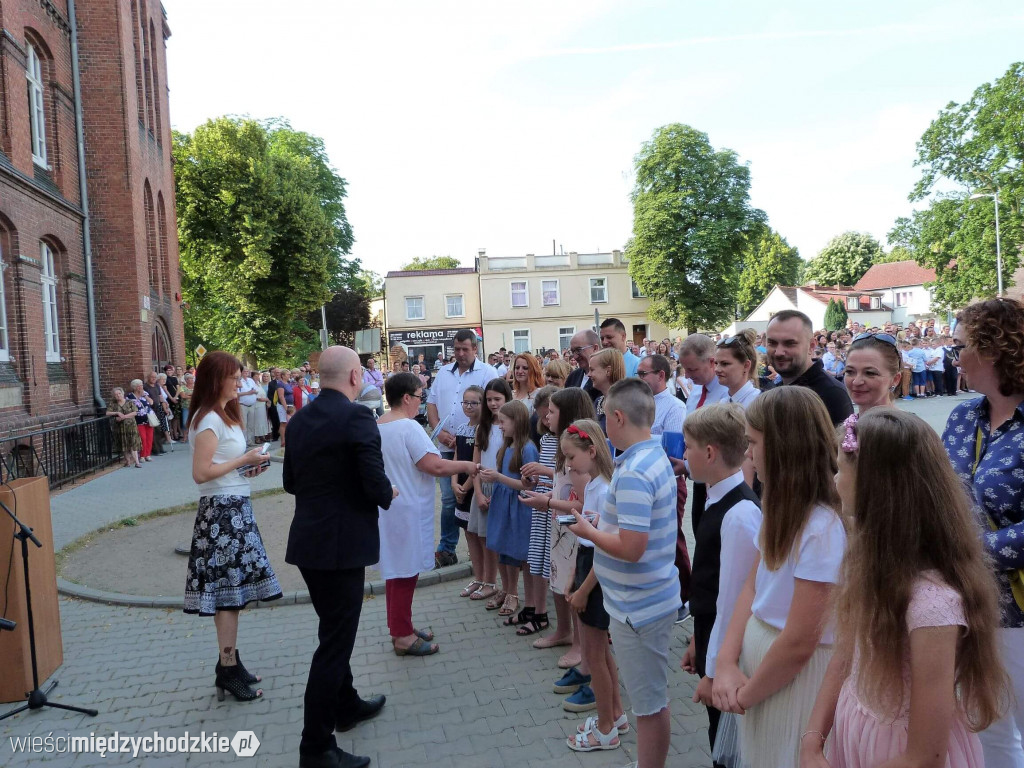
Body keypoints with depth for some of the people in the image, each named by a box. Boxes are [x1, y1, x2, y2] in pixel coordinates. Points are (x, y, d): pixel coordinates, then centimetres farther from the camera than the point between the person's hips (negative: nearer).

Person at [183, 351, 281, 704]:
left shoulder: (222, 416, 15)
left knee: (233, 588, 13)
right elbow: (201, 473, -21)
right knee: (229, 589, -3)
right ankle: (228, 668, 5)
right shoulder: (209, 420, -15)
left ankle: (229, 661, 23)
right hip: (222, 509, -10)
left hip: (234, 508, 10)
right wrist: (243, 460, -15)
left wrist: (245, 469, 6)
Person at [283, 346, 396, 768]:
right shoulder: (357, 416, -17)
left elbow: (291, 482, 13)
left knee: (335, 631, 24)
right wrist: (388, 495, 1)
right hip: (341, 543, -8)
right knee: (335, 641, 2)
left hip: (308, 540, 8)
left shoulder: (299, 419, 6)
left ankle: (346, 704, 42)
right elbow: (376, 484, -21)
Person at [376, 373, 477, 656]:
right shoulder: (408, 427, -21)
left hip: (388, 508, 9)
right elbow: (435, 466, -23)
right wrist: (466, 466, -9)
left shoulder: (376, 426, 6)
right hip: (407, 511, -9)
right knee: (405, 572, 1)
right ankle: (402, 637, 11)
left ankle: (400, 626, 31)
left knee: (396, 569, 18)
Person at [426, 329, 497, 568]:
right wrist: (439, 431, -3)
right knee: (448, 499, 9)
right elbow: (431, 403, 14)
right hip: (447, 447, 4)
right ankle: (446, 549, 19)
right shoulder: (443, 373, 14)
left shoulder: (486, 373, -3)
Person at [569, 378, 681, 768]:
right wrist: (603, 522, 7)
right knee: (650, 697, 24)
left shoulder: (632, 473, -26)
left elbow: (631, 548, -29)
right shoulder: (656, 456, 6)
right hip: (649, 598, 10)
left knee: (650, 703, 7)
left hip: (638, 605, -10)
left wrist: (588, 531, -15)